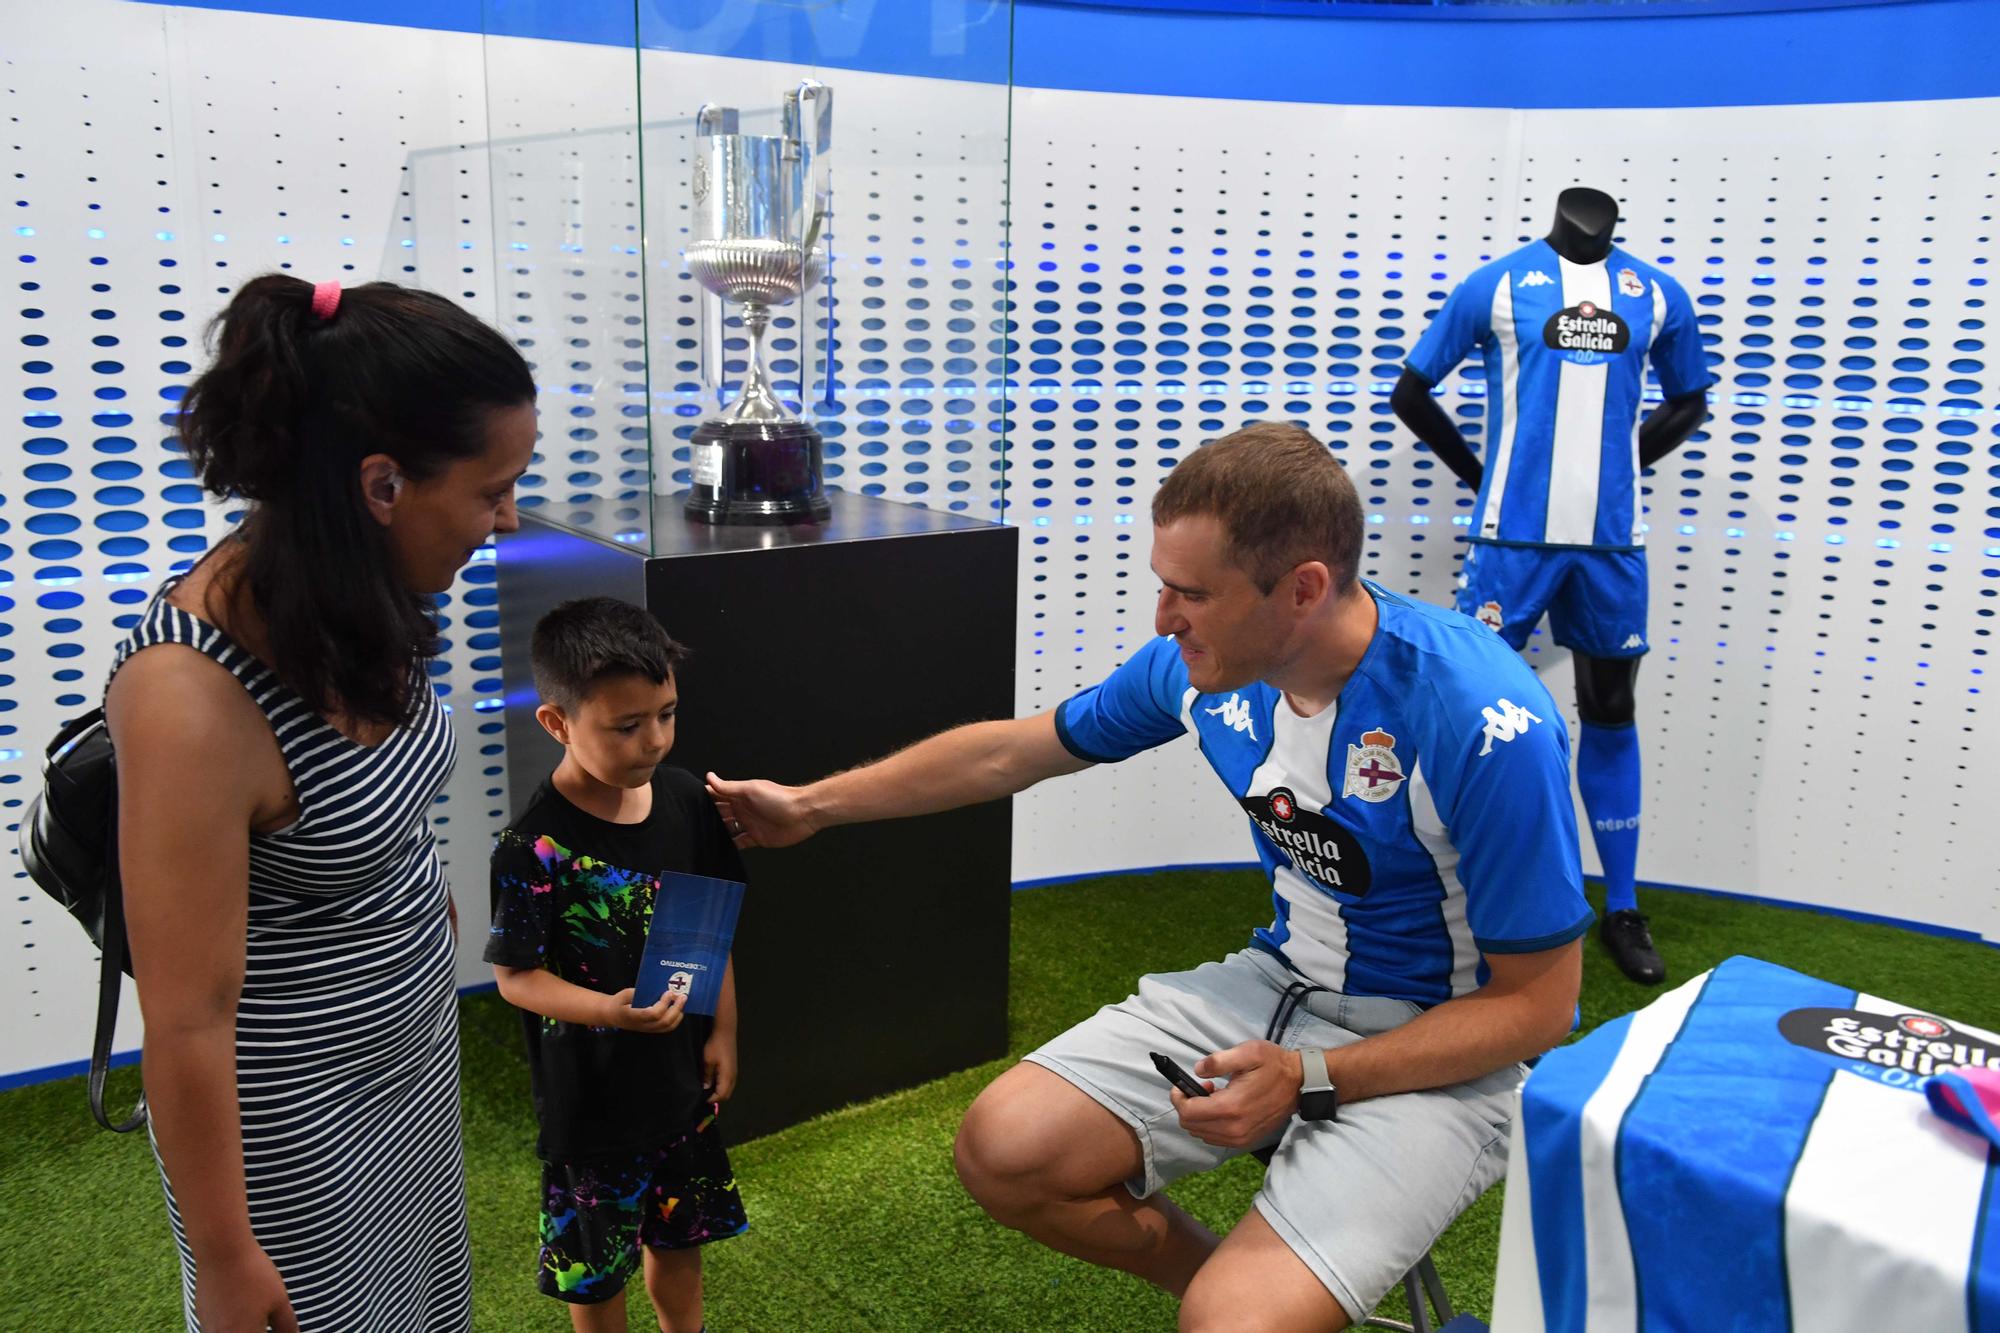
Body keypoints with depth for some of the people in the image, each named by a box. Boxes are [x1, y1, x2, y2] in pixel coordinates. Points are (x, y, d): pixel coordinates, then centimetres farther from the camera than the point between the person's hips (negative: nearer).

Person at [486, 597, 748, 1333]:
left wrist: (723, 1031, 2)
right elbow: (516, 975, -17)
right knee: (595, 1259, 15)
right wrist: (611, 1010, -31)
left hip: (682, 1076, 5)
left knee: (678, 1232, 25)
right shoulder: (534, 849, -24)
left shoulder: (684, 799, -7)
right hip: (591, 1094, -5)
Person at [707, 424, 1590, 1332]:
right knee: (1003, 1151, -6)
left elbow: (1537, 1007, -17)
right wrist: (810, 805, 10)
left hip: (1442, 1050, -6)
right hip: (1277, 985, 6)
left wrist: (1308, 1079, -24)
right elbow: (1012, 750, 6)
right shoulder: (1202, 662, -9)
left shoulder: (1485, 727, -27)